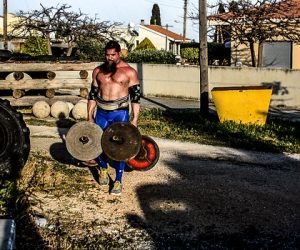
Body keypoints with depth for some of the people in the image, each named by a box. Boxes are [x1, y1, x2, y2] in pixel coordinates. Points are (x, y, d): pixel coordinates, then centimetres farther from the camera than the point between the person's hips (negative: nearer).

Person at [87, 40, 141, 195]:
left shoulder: (129, 72, -4)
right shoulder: (98, 71, 8)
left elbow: (136, 97, -5)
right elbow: (92, 94, 12)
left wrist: (135, 119, -10)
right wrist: (90, 116, 8)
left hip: (120, 113, -4)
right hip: (101, 113, 4)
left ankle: (118, 181, 6)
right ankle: (103, 170, 37)